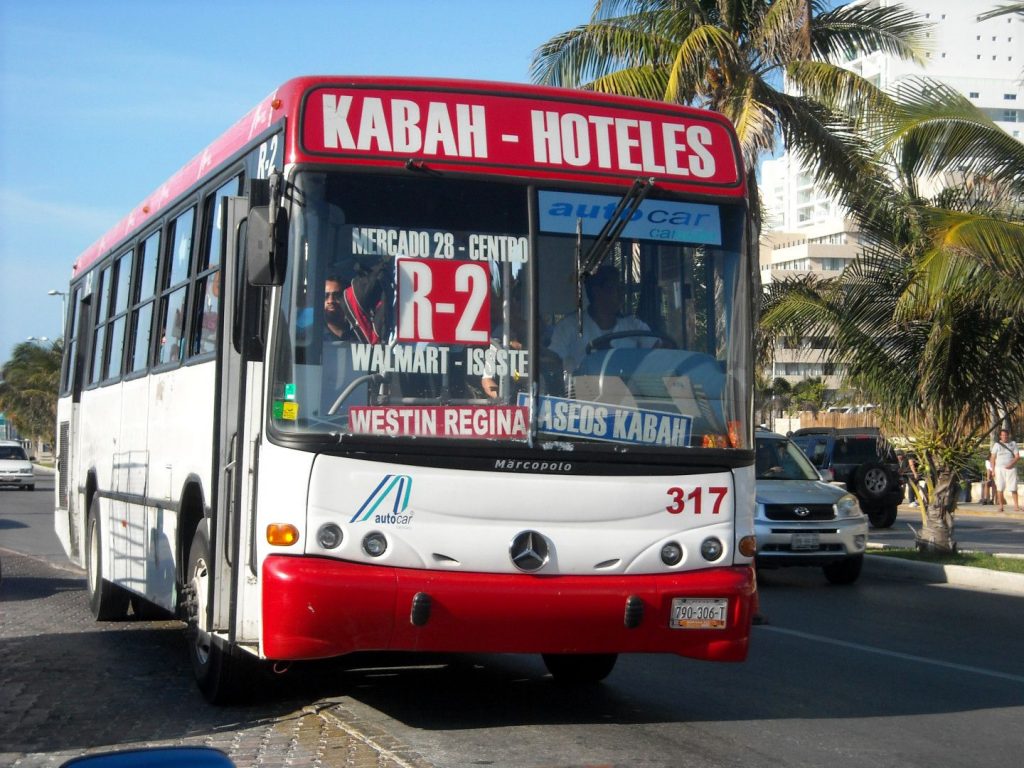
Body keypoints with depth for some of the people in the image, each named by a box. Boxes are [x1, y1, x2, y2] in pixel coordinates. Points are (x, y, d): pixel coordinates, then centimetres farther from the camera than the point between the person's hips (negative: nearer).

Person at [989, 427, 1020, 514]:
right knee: (1000, 487, -2)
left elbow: (1017, 456, 2)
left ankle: (1016, 505, -2)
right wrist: (993, 470, -2)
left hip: (1010, 468, 0)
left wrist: (1011, 463, -15)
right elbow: (992, 458, 5)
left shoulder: (1013, 444, 7)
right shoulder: (997, 445, 7)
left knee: (1013, 487, -5)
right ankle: (1001, 506, 3)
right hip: (999, 468, 0)